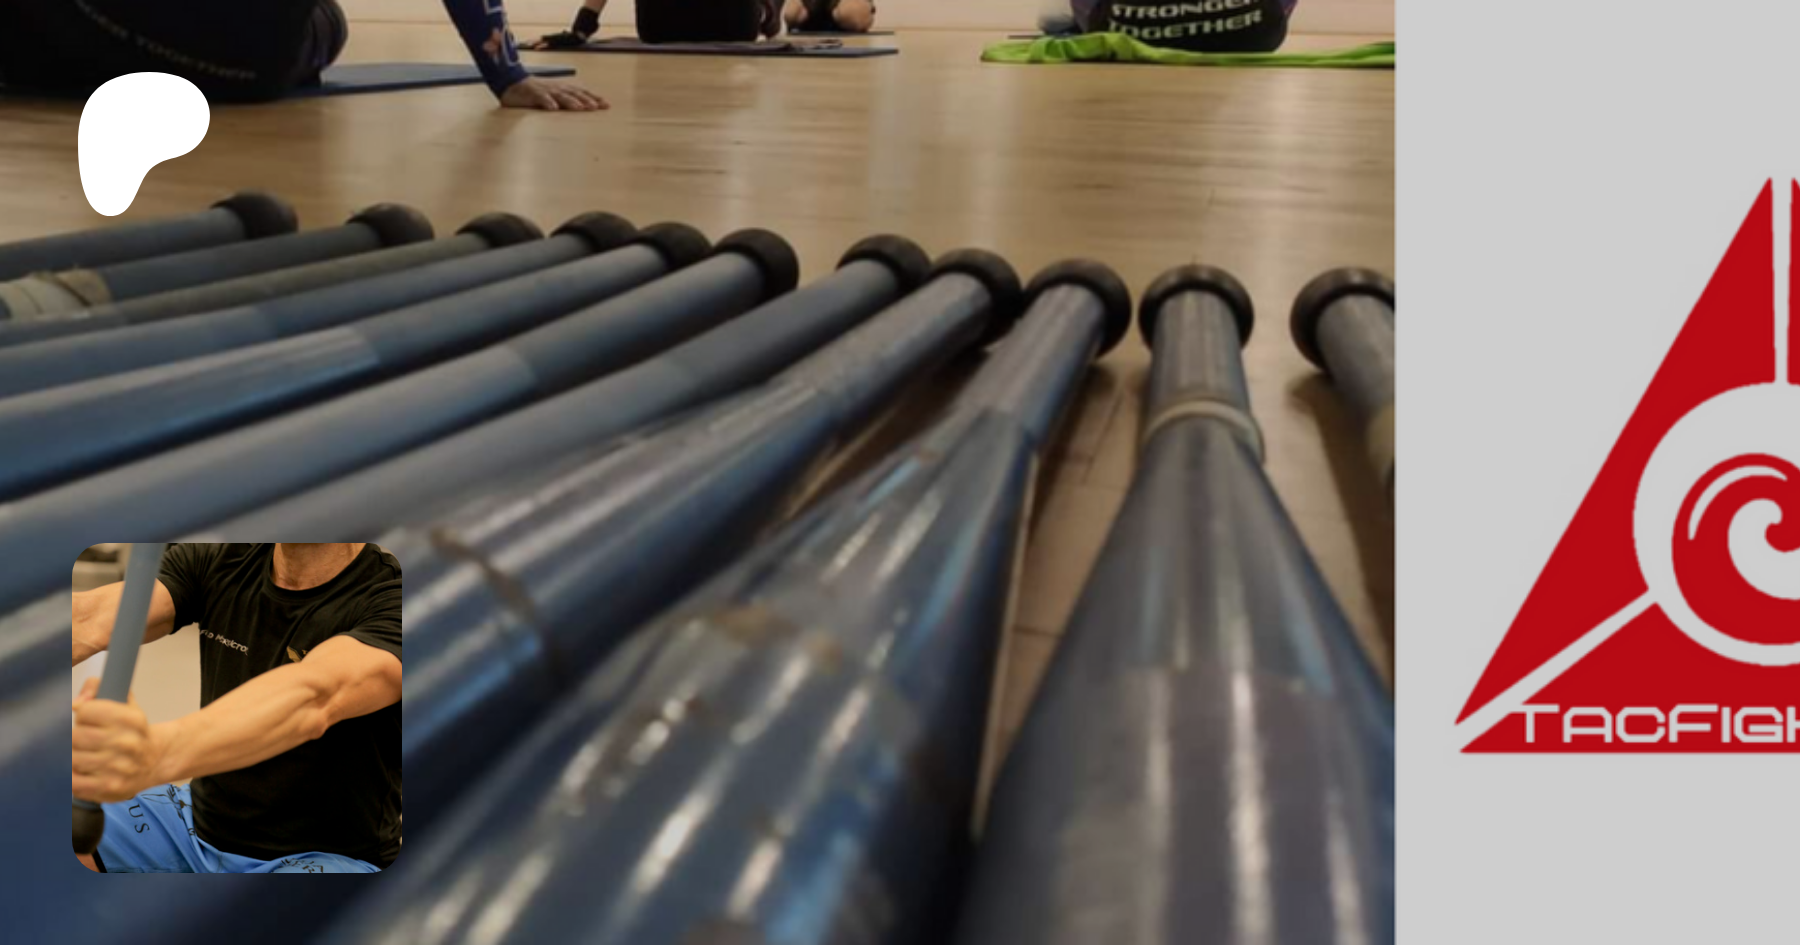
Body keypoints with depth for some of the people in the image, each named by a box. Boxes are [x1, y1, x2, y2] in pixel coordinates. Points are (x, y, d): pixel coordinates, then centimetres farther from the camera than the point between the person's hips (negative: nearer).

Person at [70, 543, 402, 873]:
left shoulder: (390, 596, -21)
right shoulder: (218, 561, -1)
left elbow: (312, 696, -41)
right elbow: (92, 618, -16)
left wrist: (157, 752, -58)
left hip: (322, 854, -6)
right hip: (202, 819, 7)